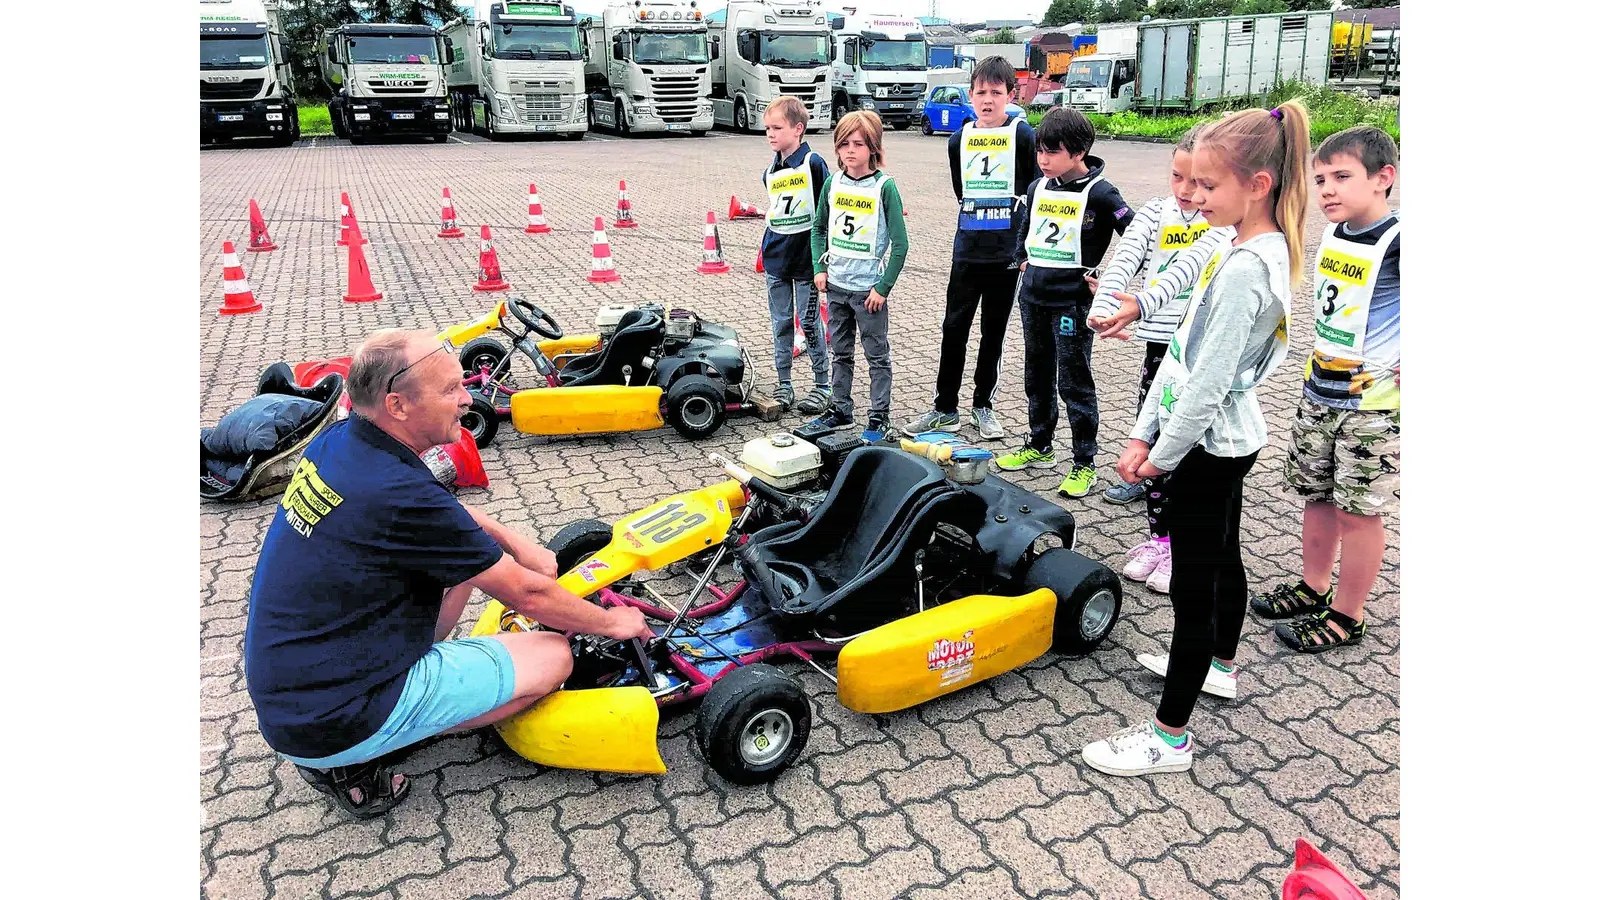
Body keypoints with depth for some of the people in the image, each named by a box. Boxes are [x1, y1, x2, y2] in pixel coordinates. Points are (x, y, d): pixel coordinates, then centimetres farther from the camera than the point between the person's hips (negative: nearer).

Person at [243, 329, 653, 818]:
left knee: (465, 556, 13)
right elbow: (528, 595, -16)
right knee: (553, 655, -5)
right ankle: (351, 764, 0)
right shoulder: (400, 494, -27)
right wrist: (612, 623, 0)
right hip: (330, 726, -8)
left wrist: (517, 543, 7)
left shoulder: (337, 440, -2)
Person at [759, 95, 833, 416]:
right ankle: (783, 385, 18)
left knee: (810, 323, 1)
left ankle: (823, 385, 13)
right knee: (781, 323, 9)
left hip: (806, 259, -6)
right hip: (776, 259, 6)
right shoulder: (770, 172, 9)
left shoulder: (813, 164, -10)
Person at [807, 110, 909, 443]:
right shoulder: (833, 183, 3)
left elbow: (900, 244, -11)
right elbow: (818, 228, 15)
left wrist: (883, 287, -14)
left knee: (877, 356, 5)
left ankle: (879, 419, 14)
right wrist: (820, 268, 4)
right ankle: (840, 409, 30)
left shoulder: (884, 187, -11)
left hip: (869, 288, -5)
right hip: (836, 285, 5)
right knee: (840, 352, 17)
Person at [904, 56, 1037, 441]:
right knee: (954, 328, 3)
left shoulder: (1022, 134, -3)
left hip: (1007, 252, -3)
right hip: (967, 250, 3)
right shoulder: (959, 139, 7)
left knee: (993, 331, 7)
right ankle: (945, 408, 13)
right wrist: (979, 217, 12)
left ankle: (983, 405, 20)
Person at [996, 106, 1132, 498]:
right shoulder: (1038, 188, 7)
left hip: (1073, 301, -7)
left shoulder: (1099, 193, -13)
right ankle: (1039, 447, 32)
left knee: (1074, 384, -1)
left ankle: (1084, 463, 10)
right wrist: (1023, 261, 13)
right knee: (1037, 376, 16)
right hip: (1033, 297, 7)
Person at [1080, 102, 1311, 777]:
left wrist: (1162, 455, -13)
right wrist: (1145, 433, 6)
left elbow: (1208, 382, -25)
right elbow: (1184, 348, 6)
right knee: (1221, 559, 26)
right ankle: (1219, 666, 48)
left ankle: (1170, 735, 10)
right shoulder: (1265, 250, 7)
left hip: (1205, 447, -10)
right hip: (1228, 440, 10)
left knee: (1193, 585, -2)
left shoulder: (1244, 267, -25)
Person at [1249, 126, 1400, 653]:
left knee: (1358, 510, 3)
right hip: (1318, 392, 7)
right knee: (1317, 496, 17)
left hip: (1372, 404, -7)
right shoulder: (1334, 234, 6)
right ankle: (1312, 589, 34)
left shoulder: (1396, 243, -18)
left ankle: (1347, 617, 16)